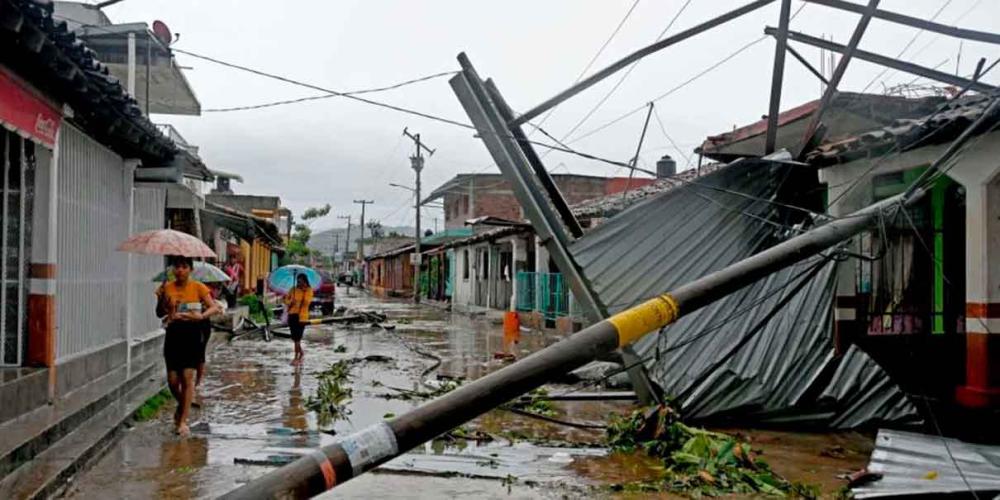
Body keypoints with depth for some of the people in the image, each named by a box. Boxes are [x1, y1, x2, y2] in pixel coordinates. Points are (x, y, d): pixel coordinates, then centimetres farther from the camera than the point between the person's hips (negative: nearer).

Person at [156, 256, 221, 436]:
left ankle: (183, 421, 3)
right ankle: (182, 405, 35)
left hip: (191, 335, -2)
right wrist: (162, 299, -14)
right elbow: (159, 312, 6)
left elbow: (215, 307, -7)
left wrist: (201, 315, -27)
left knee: (188, 377, -6)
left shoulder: (198, 287, -2)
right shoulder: (167, 288, 4)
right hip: (173, 335, 2)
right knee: (172, 379, 4)